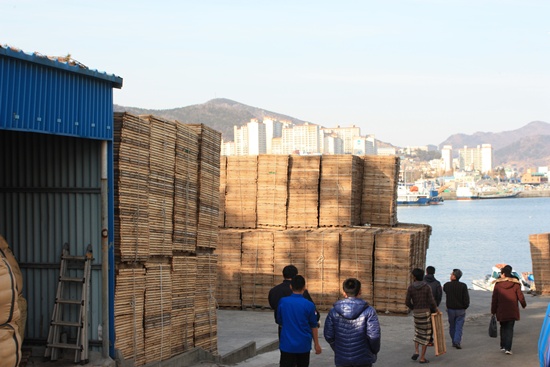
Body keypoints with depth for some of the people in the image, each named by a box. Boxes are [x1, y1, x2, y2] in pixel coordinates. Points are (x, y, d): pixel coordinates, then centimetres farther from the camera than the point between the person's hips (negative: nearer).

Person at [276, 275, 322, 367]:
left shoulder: (282, 302, -6)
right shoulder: (309, 305, -10)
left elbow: (280, 322, 7)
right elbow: (314, 326, -2)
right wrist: (316, 344, 10)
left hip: (287, 344, 0)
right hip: (304, 345, 0)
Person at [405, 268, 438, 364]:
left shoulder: (410, 287, -5)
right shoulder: (427, 287, -8)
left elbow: (407, 302, -5)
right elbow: (431, 301, -14)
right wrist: (436, 309, 6)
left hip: (416, 313, 2)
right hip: (426, 312, -2)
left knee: (417, 332, 26)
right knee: (426, 335, 7)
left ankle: (416, 351, 8)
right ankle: (422, 358, 4)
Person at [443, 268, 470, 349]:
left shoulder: (446, 285, -6)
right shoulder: (463, 286, -10)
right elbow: (466, 298, -8)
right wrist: (465, 307, 4)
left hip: (450, 309, 1)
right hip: (460, 309, -1)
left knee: (452, 326, 14)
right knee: (459, 327, 0)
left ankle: (454, 342, 18)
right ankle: (457, 341, -13)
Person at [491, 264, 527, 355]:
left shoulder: (498, 284, -4)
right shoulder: (515, 283, -3)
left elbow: (494, 299, -2)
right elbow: (520, 296, 1)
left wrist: (493, 310, 6)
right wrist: (524, 304, 20)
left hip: (501, 311, 0)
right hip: (512, 311, 0)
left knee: (503, 327, 19)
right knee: (510, 329, 2)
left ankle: (503, 346, 20)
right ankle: (508, 348, -8)